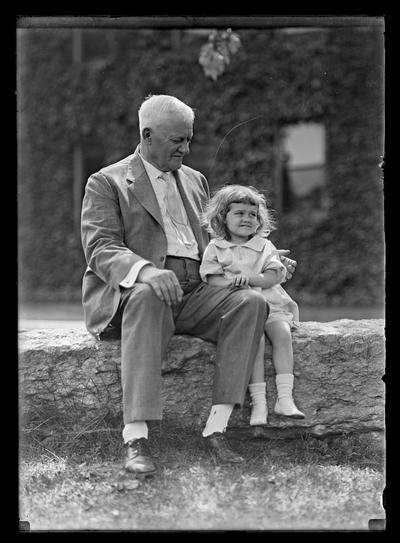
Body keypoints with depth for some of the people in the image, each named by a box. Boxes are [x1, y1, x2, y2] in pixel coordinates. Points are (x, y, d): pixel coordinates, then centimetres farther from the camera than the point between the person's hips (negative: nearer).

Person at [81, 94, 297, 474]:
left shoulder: (194, 181, 25)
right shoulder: (107, 183, 5)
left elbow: (213, 244, 31)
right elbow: (101, 250, -9)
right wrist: (146, 271, -30)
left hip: (193, 295, 5)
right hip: (130, 292, -5)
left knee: (251, 302, -24)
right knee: (148, 298, -41)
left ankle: (216, 429, -29)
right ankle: (135, 439, -46)